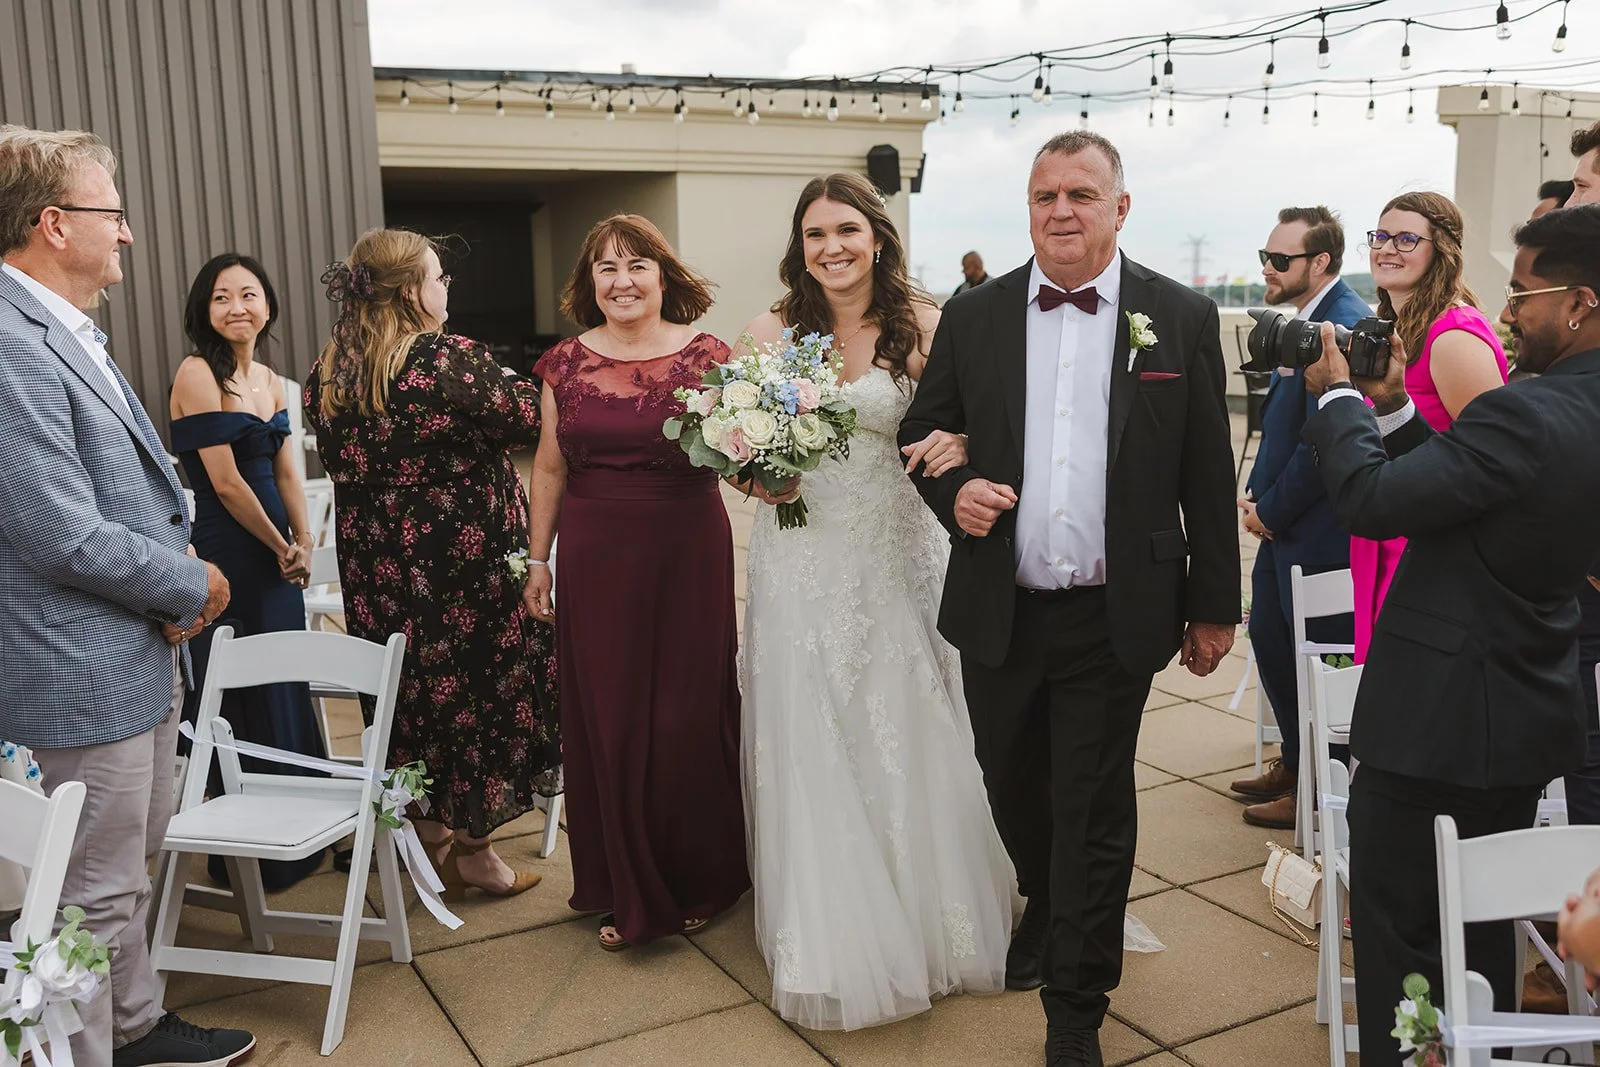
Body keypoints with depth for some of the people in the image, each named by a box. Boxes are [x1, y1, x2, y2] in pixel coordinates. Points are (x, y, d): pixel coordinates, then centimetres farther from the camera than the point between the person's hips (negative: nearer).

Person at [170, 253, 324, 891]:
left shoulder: (268, 378, 11)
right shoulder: (198, 374, -12)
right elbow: (226, 483, -15)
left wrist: (303, 544, 0)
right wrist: (279, 546, -6)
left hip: (277, 556, 8)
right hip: (228, 558, -8)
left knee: (286, 690, 15)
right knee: (243, 703, 0)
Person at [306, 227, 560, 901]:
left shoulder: (327, 373, 2)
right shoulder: (449, 359, -20)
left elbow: (339, 462, 13)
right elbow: (529, 420, -14)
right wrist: (544, 386, 5)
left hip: (374, 565, 7)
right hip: (463, 561, -6)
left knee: (410, 693, 18)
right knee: (476, 687, 8)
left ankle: (430, 839, 32)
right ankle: (472, 851, 17)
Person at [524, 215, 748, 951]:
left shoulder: (705, 356, -1)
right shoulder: (567, 363, 5)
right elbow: (549, 466, 10)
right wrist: (537, 559, 10)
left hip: (688, 555, -2)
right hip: (596, 560, 2)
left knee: (690, 716, 5)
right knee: (606, 720, 5)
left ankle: (700, 880, 26)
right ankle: (627, 891, 22)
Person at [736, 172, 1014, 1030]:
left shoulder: (924, 326, -3)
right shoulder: (771, 332, 1)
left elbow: (958, 427, -2)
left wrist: (959, 445, -25)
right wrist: (759, 477, -13)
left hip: (897, 561, -1)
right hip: (803, 566, 1)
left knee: (908, 743, 8)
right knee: (812, 754, 7)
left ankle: (932, 921, 29)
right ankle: (831, 937, 24)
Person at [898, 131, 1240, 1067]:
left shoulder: (1182, 318, -2)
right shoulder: (973, 316, 2)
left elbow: (1208, 474, 0)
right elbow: (923, 431, 11)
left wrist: (1215, 604, 2)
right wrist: (951, 490, -11)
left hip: (1114, 621, -2)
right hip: (998, 613, 3)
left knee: (1093, 814, 6)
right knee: (1012, 788, 20)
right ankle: (1045, 907, 50)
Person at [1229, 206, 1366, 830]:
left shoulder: (1344, 323, -20)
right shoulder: (1307, 319, 10)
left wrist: (1271, 509, -15)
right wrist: (1257, 494, 5)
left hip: (1321, 533, -10)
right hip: (1283, 523, 10)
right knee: (1269, 637, 19)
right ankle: (1293, 763, 37)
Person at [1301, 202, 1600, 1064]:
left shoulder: (1528, 415, -25)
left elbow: (1371, 500, -22)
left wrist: (1337, 396, -8)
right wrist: (1393, 407, 4)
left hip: (1439, 722, -9)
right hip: (1527, 719, 9)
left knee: (1395, 928, 6)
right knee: (1482, 925, 23)